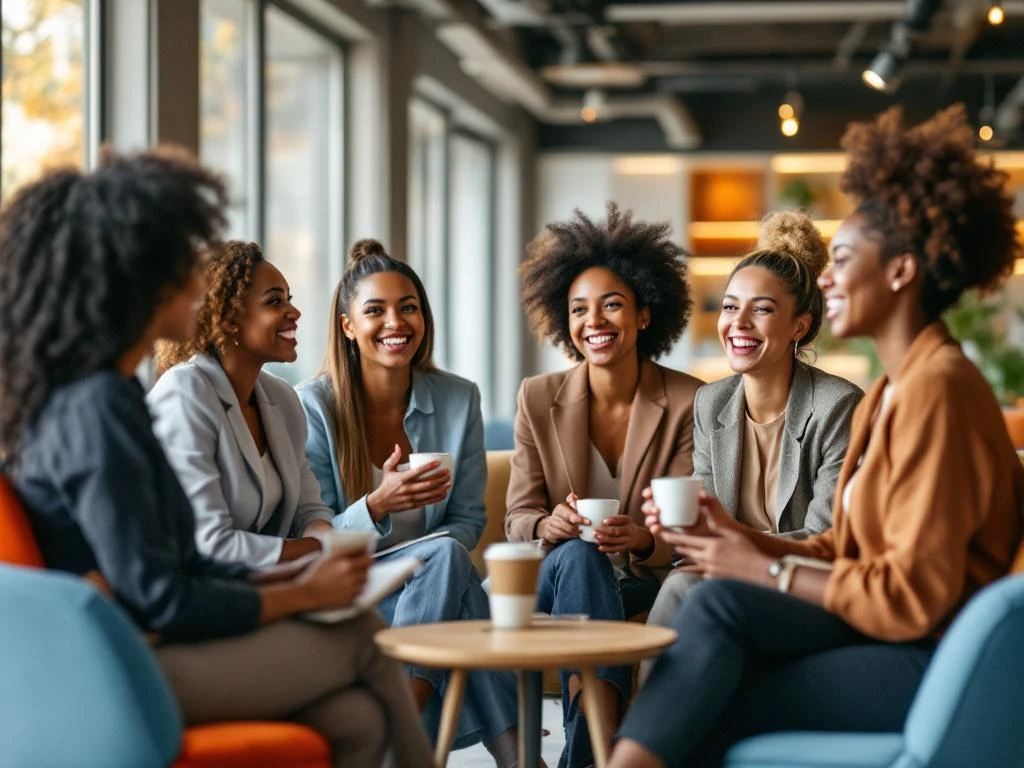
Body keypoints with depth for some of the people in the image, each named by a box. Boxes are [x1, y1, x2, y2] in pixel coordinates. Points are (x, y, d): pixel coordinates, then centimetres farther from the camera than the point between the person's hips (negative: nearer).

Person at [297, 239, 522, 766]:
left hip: (429, 584, 3)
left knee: (446, 557, -32)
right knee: (445, 558, -30)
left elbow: (467, 520, 6)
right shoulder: (314, 405, -8)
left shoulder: (459, 399, 1)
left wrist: (431, 564, -18)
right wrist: (378, 506, -29)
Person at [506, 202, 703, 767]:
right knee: (578, 556, -34)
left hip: (647, 582, -1)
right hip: (557, 571, 2)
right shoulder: (538, 399, 2)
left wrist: (643, 540, -28)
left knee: (580, 561, -34)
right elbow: (518, 519, 2)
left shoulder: (688, 402, -4)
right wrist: (552, 525, -23)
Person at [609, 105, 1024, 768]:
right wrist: (739, 537, 0)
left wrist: (767, 571, -11)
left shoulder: (937, 388, -14)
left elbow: (915, 594, -19)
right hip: (883, 626, 8)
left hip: (931, 661, -8)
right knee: (716, 603, -15)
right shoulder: (889, 393, 18)